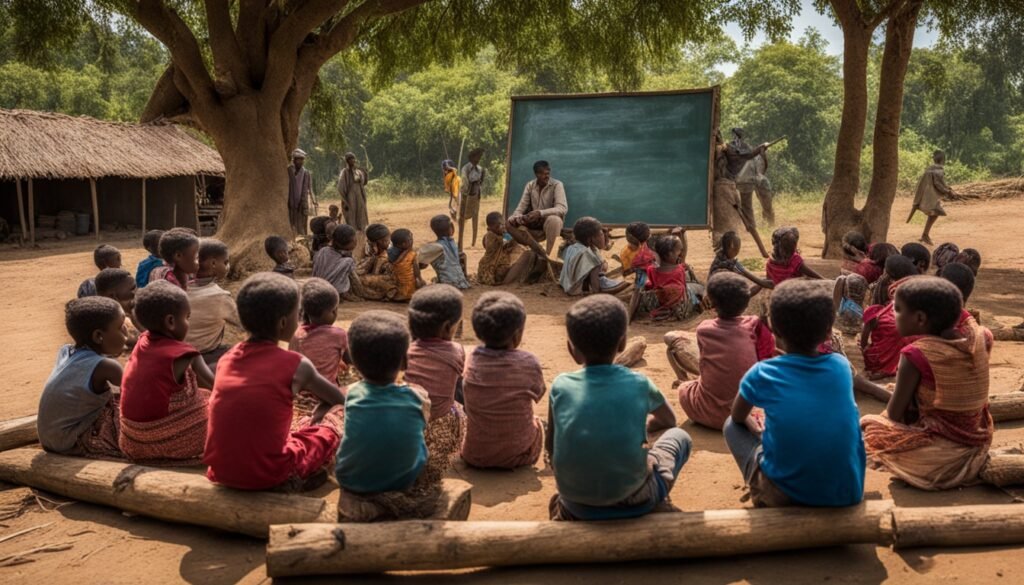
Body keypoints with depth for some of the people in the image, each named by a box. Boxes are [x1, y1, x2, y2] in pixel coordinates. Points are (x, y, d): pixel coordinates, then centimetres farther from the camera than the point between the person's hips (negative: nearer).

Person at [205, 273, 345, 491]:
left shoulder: (227, 358, 6)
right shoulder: (297, 365, -7)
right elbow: (338, 399, 10)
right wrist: (312, 420, 28)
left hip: (221, 472, 6)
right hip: (271, 473, -6)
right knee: (339, 412, 12)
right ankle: (296, 480, 11)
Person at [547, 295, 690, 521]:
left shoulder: (561, 386, -4)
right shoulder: (639, 384, -5)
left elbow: (550, 446, 8)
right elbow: (669, 421, 17)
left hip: (576, 504, 2)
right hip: (632, 501, -1)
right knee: (679, 436, 23)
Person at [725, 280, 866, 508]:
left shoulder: (762, 373, -4)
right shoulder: (841, 365, 3)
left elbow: (737, 418, 15)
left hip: (786, 495, -3)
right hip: (848, 494, 3)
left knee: (731, 426, 18)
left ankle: (762, 500, 16)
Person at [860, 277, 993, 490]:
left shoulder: (917, 354, -21)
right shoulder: (979, 338, -6)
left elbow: (895, 413, -10)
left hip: (936, 456, -6)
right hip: (977, 446, 6)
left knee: (866, 424, 16)